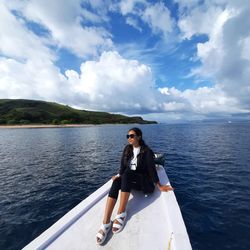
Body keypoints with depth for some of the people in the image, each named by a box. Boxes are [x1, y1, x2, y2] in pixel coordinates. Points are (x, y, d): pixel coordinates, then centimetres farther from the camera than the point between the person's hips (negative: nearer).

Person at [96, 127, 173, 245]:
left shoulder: (147, 151, -10)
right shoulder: (127, 149, 5)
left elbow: (151, 169, -10)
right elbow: (123, 166, 4)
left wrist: (159, 186, -7)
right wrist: (118, 176, -9)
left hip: (144, 182, -4)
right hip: (128, 180, 4)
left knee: (126, 174, -34)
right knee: (116, 182, -29)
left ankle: (121, 213, -30)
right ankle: (106, 223, -36)